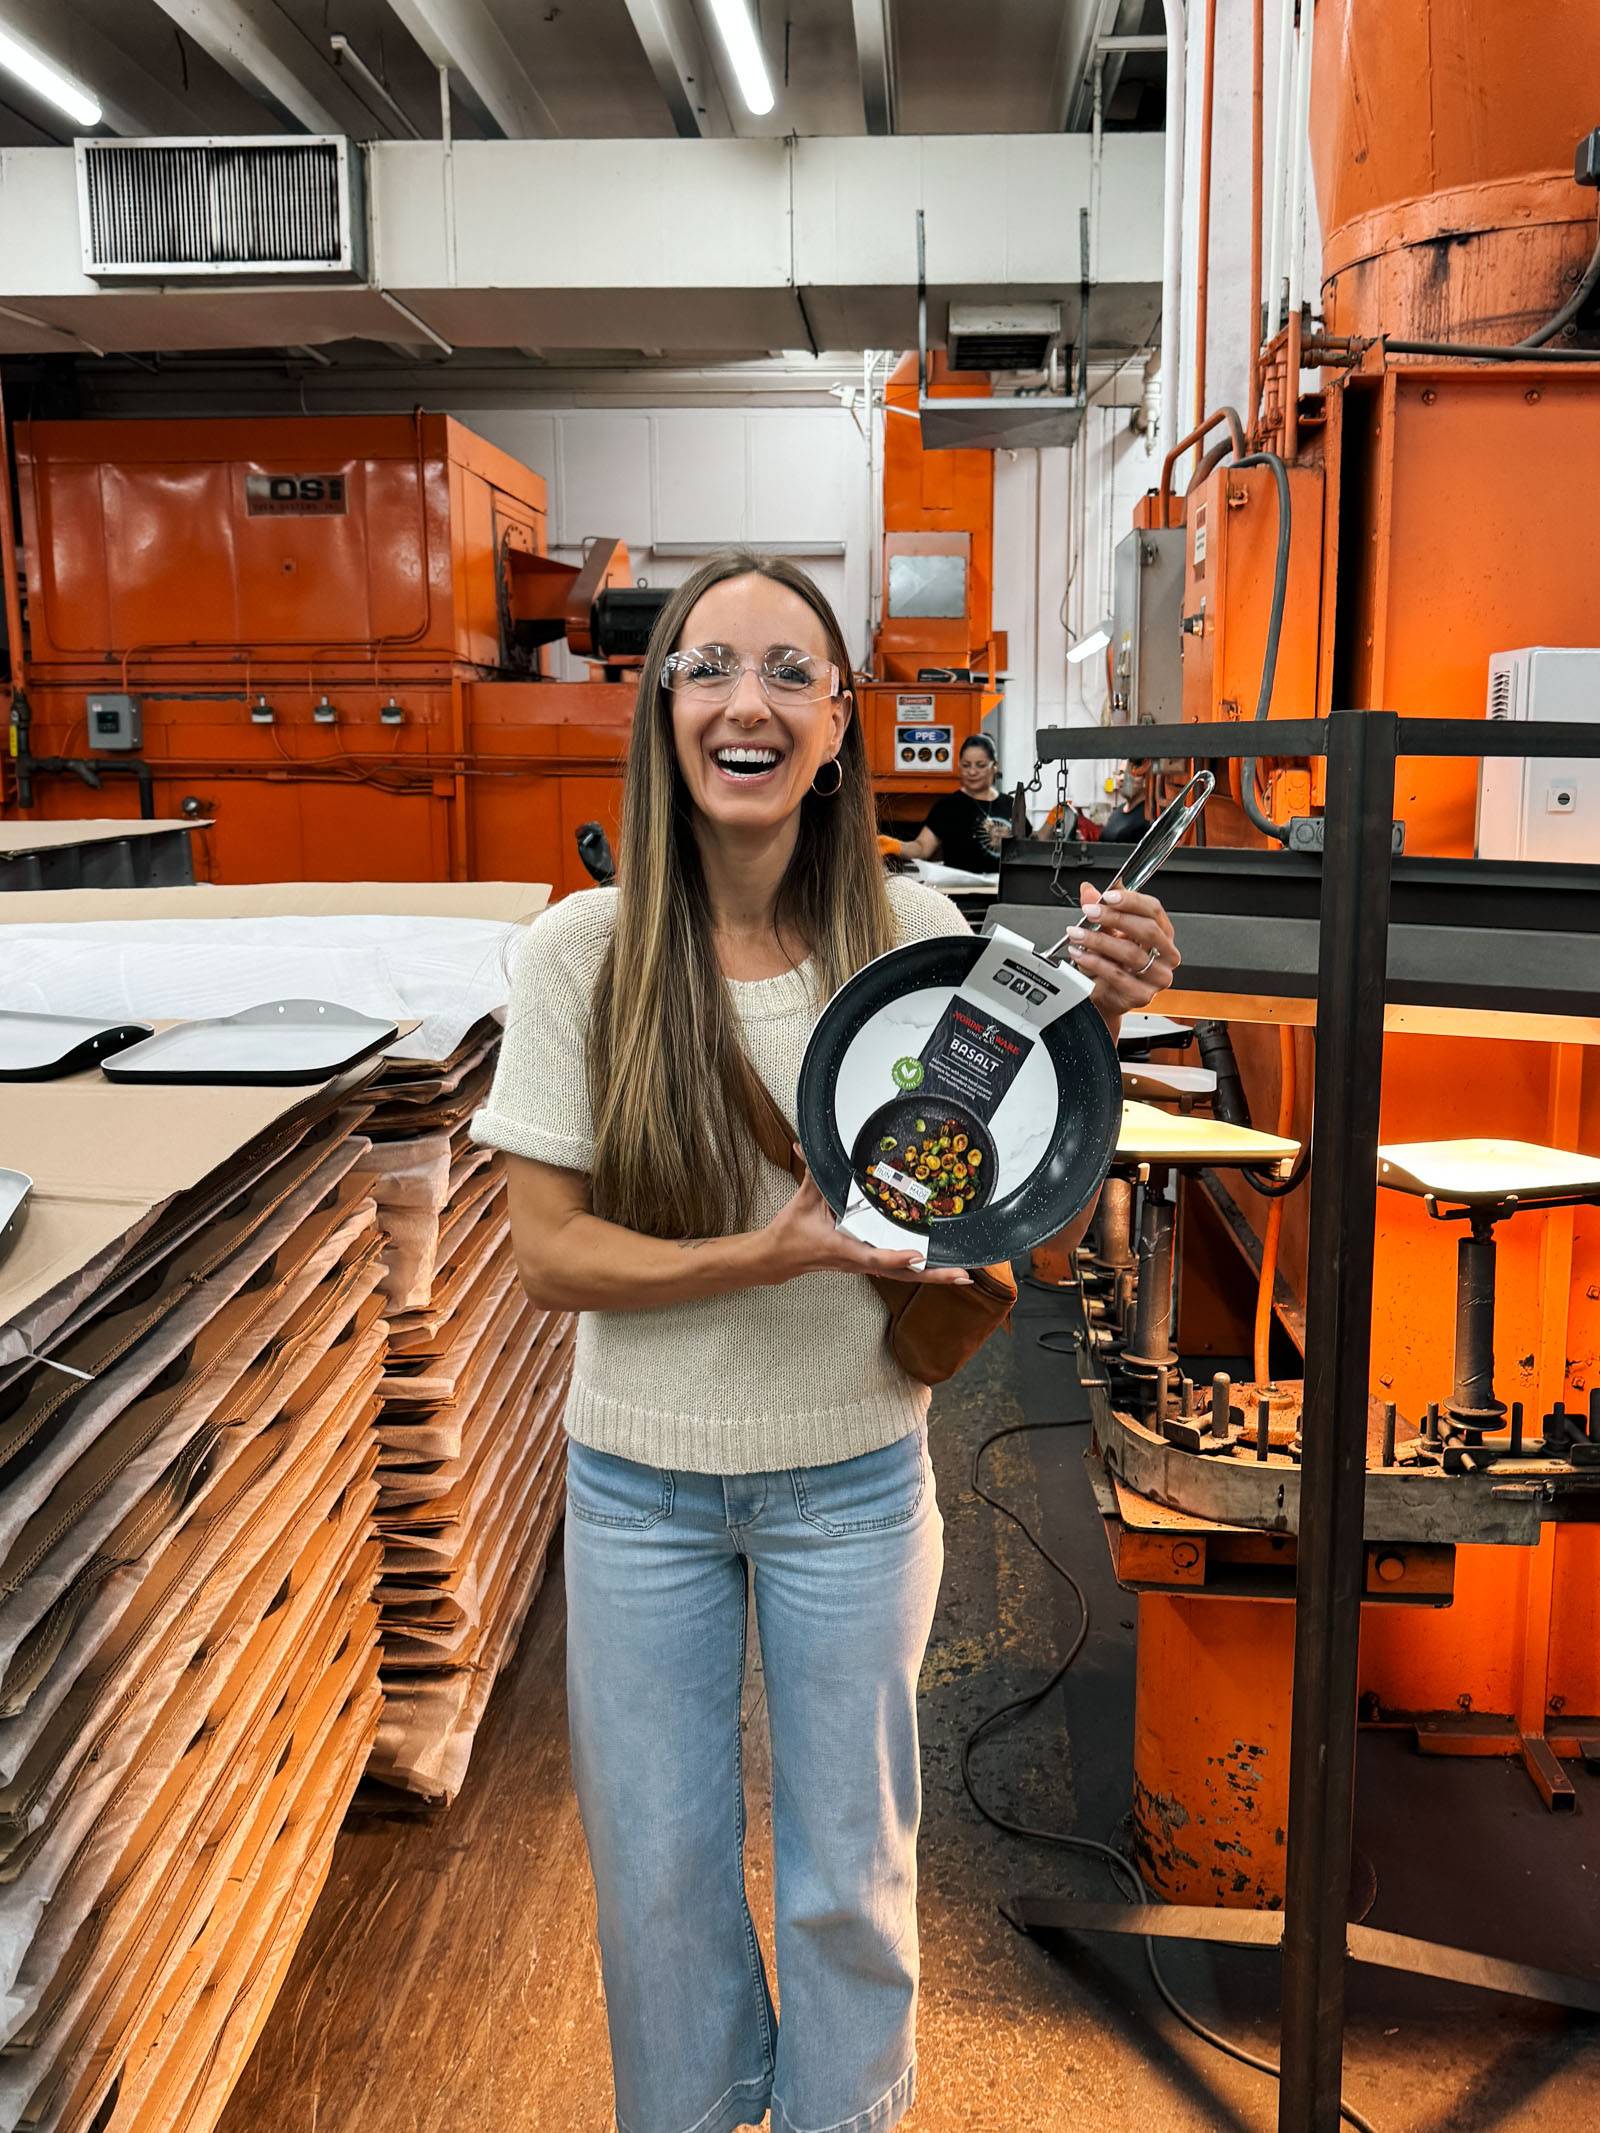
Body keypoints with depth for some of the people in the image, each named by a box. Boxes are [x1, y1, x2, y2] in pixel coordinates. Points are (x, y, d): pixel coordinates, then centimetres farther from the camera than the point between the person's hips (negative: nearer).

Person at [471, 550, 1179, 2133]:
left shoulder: (911, 933, -12)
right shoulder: (579, 954, -14)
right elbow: (547, 1250, -13)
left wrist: (1093, 1018, -20)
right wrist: (768, 1254, -27)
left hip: (853, 1477, 0)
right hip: (641, 1481, 0)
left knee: (850, 1868, 19)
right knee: (657, 1867, 20)